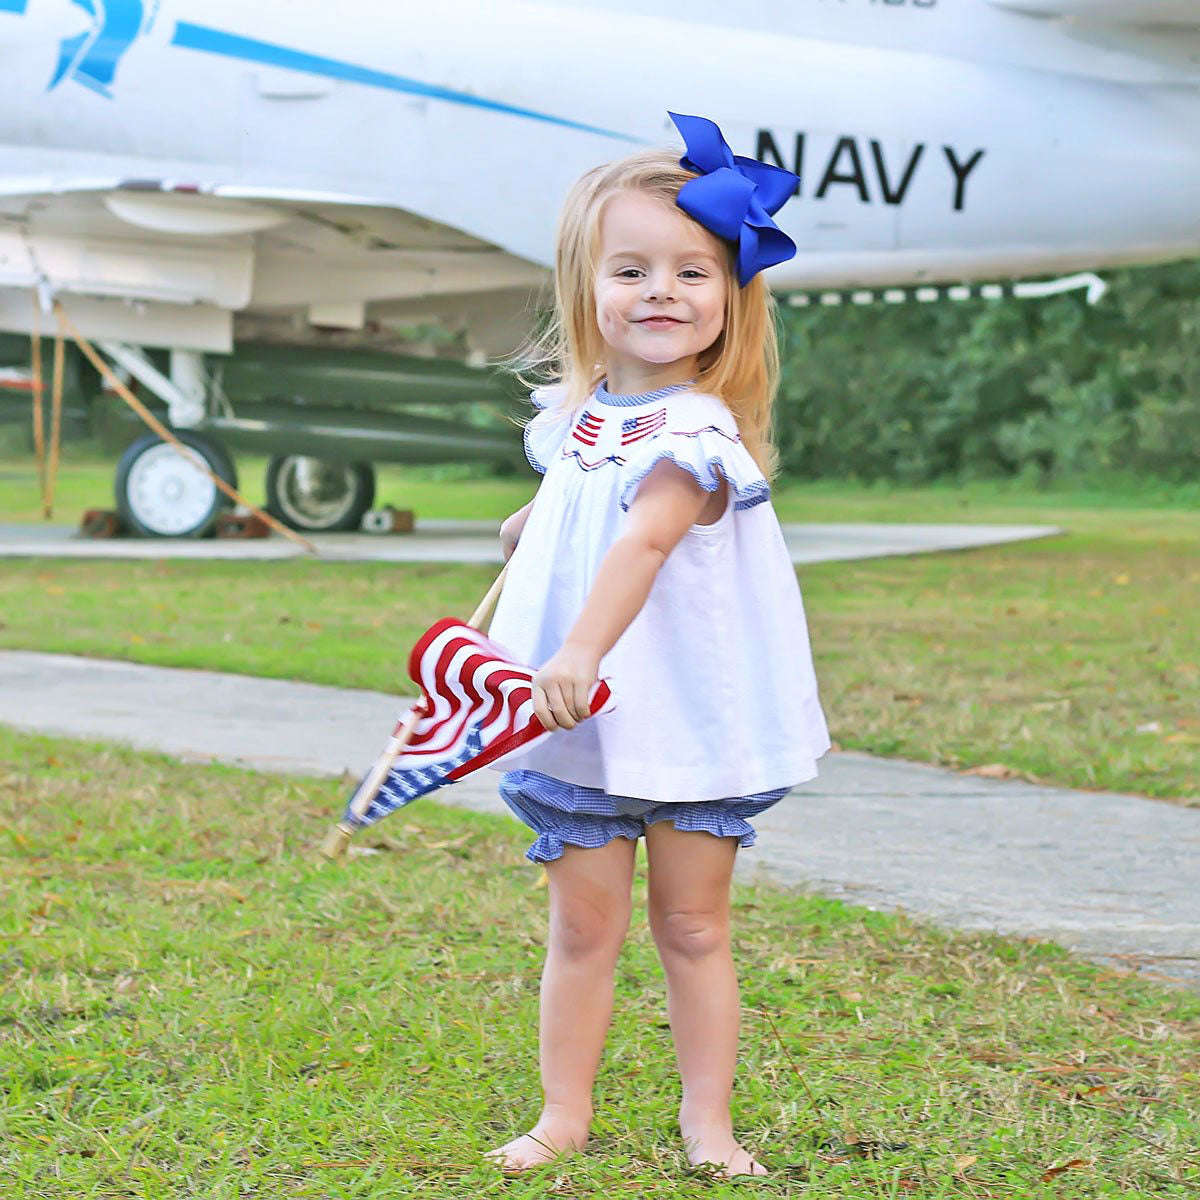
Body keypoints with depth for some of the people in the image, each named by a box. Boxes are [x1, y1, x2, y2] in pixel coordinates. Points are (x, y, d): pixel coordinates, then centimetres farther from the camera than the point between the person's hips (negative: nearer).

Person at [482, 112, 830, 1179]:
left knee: (693, 928, 6)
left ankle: (707, 1118, 17)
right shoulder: (574, 412, 4)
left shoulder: (697, 429, -18)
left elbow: (643, 540, -35)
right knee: (583, 930, 9)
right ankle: (564, 1114, 18)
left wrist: (580, 654, -45)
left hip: (690, 719, -5)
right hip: (580, 728, 5)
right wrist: (535, 525, 23)